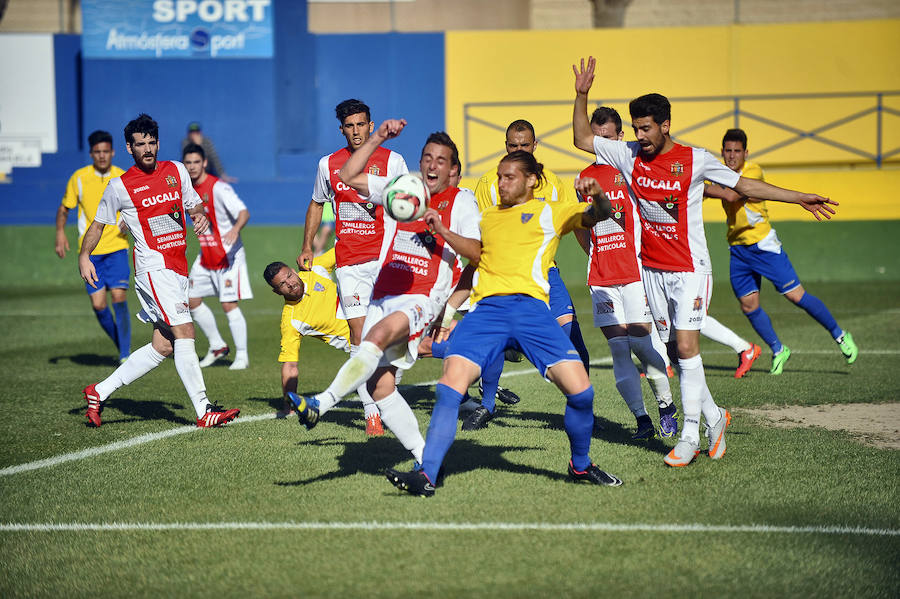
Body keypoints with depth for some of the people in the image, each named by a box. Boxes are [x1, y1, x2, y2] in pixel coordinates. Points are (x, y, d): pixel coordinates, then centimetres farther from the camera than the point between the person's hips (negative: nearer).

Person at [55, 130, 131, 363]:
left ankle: (126, 353, -8)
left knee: (118, 296, -17)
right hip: (90, 250, 1)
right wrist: (60, 232, -1)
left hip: (116, 248, -1)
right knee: (98, 304, -3)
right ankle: (121, 344, 22)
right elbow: (64, 208, 12)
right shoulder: (79, 178, 0)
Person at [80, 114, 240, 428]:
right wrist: (84, 255, -3)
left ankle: (99, 392, 18)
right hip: (154, 267, -6)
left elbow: (194, 204, 20)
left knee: (163, 346, 7)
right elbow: (99, 223, 10)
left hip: (178, 268, 6)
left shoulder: (176, 170, 11)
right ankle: (204, 411, -17)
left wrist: (200, 215, -3)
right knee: (184, 332, -17)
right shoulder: (120, 186, -1)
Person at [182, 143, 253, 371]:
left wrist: (236, 228, -48)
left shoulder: (218, 188, -18)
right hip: (206, 256, 8)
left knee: (229, 304, -11)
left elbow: (244, 212, -26)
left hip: (228, 255, -8)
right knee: (192, 300, 6)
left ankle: (242, 355, 1)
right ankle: (217, 346, 21)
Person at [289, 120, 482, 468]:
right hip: (383, 295, 5)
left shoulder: (461, 202, 7)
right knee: (380, 385, -9)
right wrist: (377, 139, 5)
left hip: (422, 299, -5)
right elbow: (348, 177, 12)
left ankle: (321, 404, -41)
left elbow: (478, 254, -3)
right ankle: (425, 459, -2)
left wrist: (442, 231, -17)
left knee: (380, 333, -36)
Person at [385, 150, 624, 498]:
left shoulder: (551, 212, 16)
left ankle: (581, 466, 12)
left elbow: (598, 215, 1)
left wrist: (597, 195, -20)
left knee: (580, 391, -14)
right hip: (486, 307, 2)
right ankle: (426, 476, -21)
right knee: (450, 386, -19)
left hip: (530, 305, -2)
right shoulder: (485, 218, 27)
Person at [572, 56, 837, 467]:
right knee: (674, 351, 6)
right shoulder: (629, 155, 1)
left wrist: (798, 198, 2)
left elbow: (744, 186, 2)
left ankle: (690, 435, -6)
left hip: (689, 269, -4)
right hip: (652, 269, 4)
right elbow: (583, 139, 10)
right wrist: (582, 95, -2)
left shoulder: (695, 160, -8)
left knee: (686, 346, -12)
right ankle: (713, 416, 23)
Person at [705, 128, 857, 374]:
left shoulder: (753, 171, -16)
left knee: (796, 296, -6)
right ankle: (778, 350, 22)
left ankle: (839, 335, 10)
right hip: (738, 249, 6)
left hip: (763, 244, -6)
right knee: (749, 306, 3)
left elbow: (731, 195, -31)